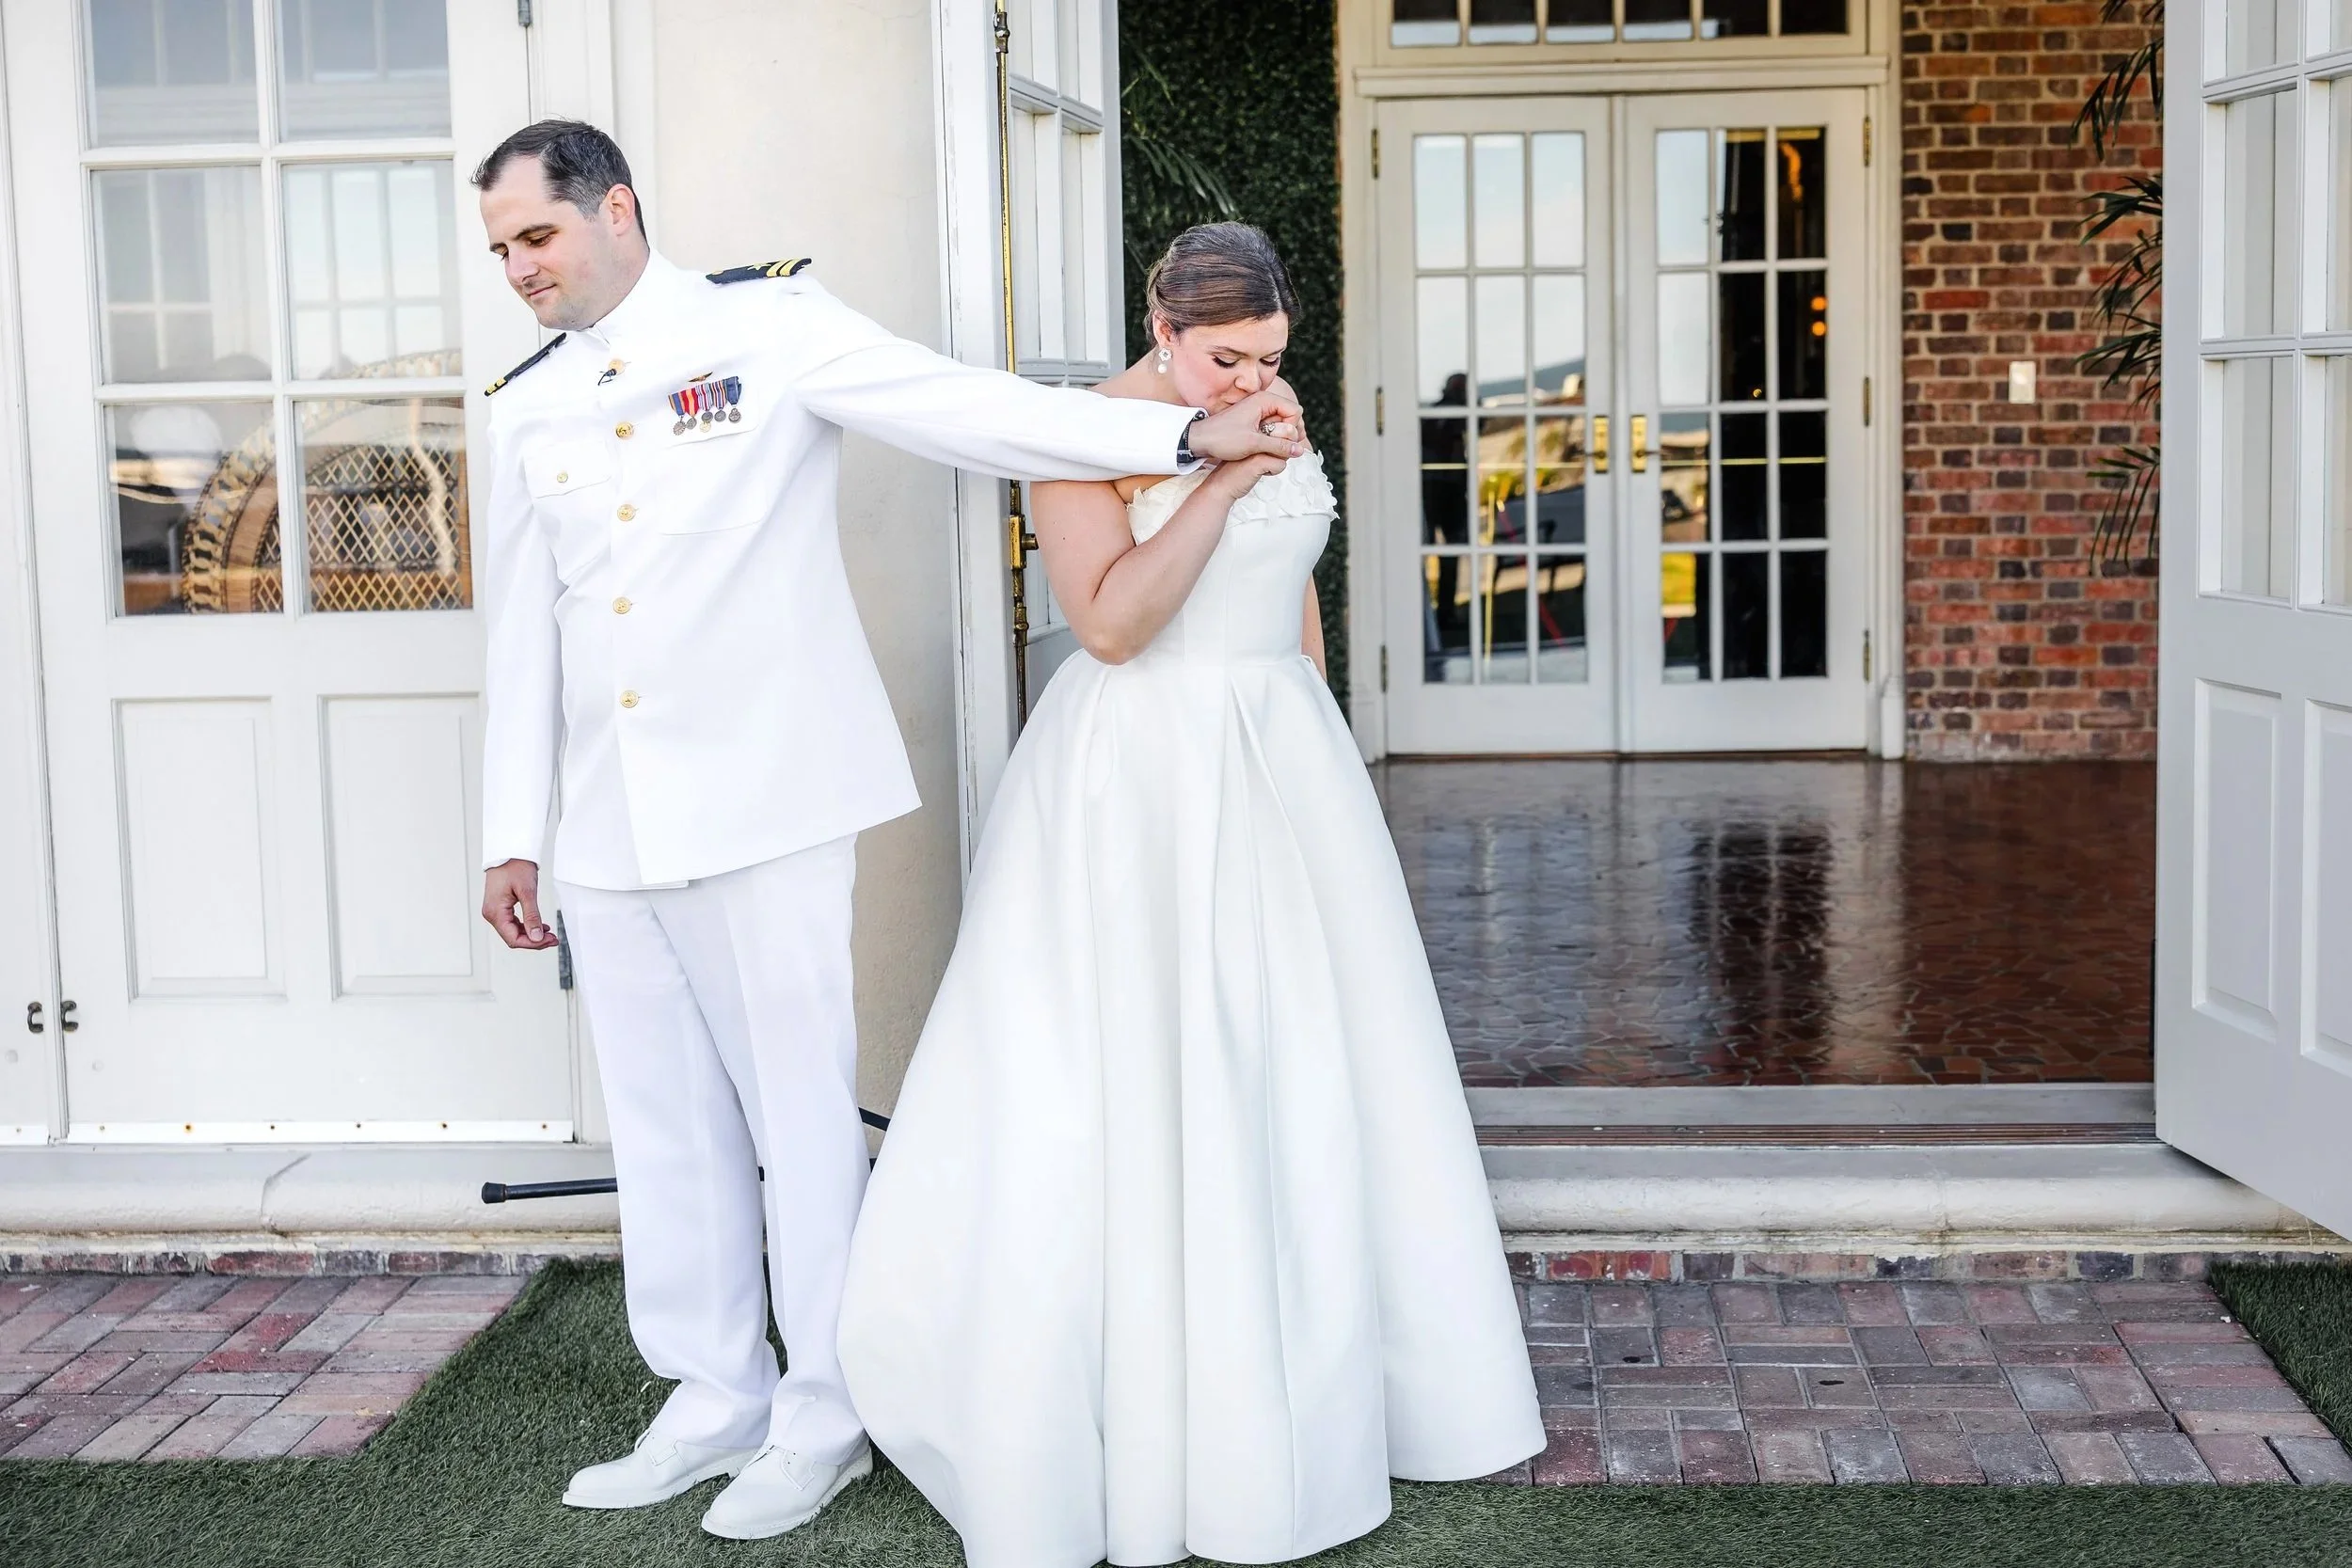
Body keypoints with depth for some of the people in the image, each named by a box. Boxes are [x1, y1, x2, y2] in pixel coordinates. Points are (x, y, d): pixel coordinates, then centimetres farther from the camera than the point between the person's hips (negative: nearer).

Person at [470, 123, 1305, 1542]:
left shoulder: (763, 328, -2)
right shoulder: (529, 408, 14)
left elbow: (970, 410, -11)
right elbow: (526, 630, 17)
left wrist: (1188, 435, -21)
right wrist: (513, 834, 16)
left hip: (765, 802, -5)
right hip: (610, 832, 6)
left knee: (802, 1105, 0)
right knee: (666, 1126, 10)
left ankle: (825, 1416, 14)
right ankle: (716, 1400, 23)